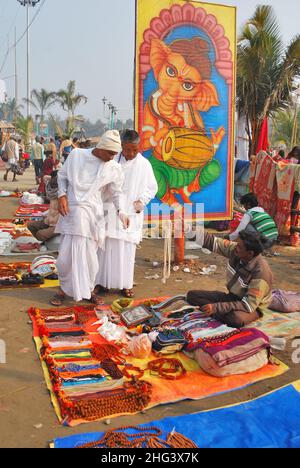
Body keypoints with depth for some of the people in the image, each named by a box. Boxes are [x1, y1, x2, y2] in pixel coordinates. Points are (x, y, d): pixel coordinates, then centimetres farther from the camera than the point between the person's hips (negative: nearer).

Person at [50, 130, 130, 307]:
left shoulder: (114, 169, -3)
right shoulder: (76, 155, -3)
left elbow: (117, 193, 4)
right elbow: (62, 176, 8)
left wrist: (121, 211, -13)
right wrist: (62, 195, -6)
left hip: (93, 214, 0)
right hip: (71, 211, 0)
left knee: (90, 256, 5)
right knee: (66, 255, 3)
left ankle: (89, 290, 26)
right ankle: (64, 289, 25)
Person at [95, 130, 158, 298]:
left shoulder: (144, 164, 0)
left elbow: (152, 187, 9)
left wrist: (141, 201, -5)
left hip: (131, 213, 0)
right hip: (110, 211, 0)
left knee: (127, 250, 3)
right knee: (107, 247, 4)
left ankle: (126, 284, 15)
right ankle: (103, 282, 16)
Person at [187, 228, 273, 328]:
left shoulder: (261, 272, -32)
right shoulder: (235, 250, -15)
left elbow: (249, 305, -32)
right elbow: (213, 242, -6)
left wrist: (216, 307, -36)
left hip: (252, 307, -6)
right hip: (232, 297, 7)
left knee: (236, 319, -42)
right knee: (192, 296, -4)